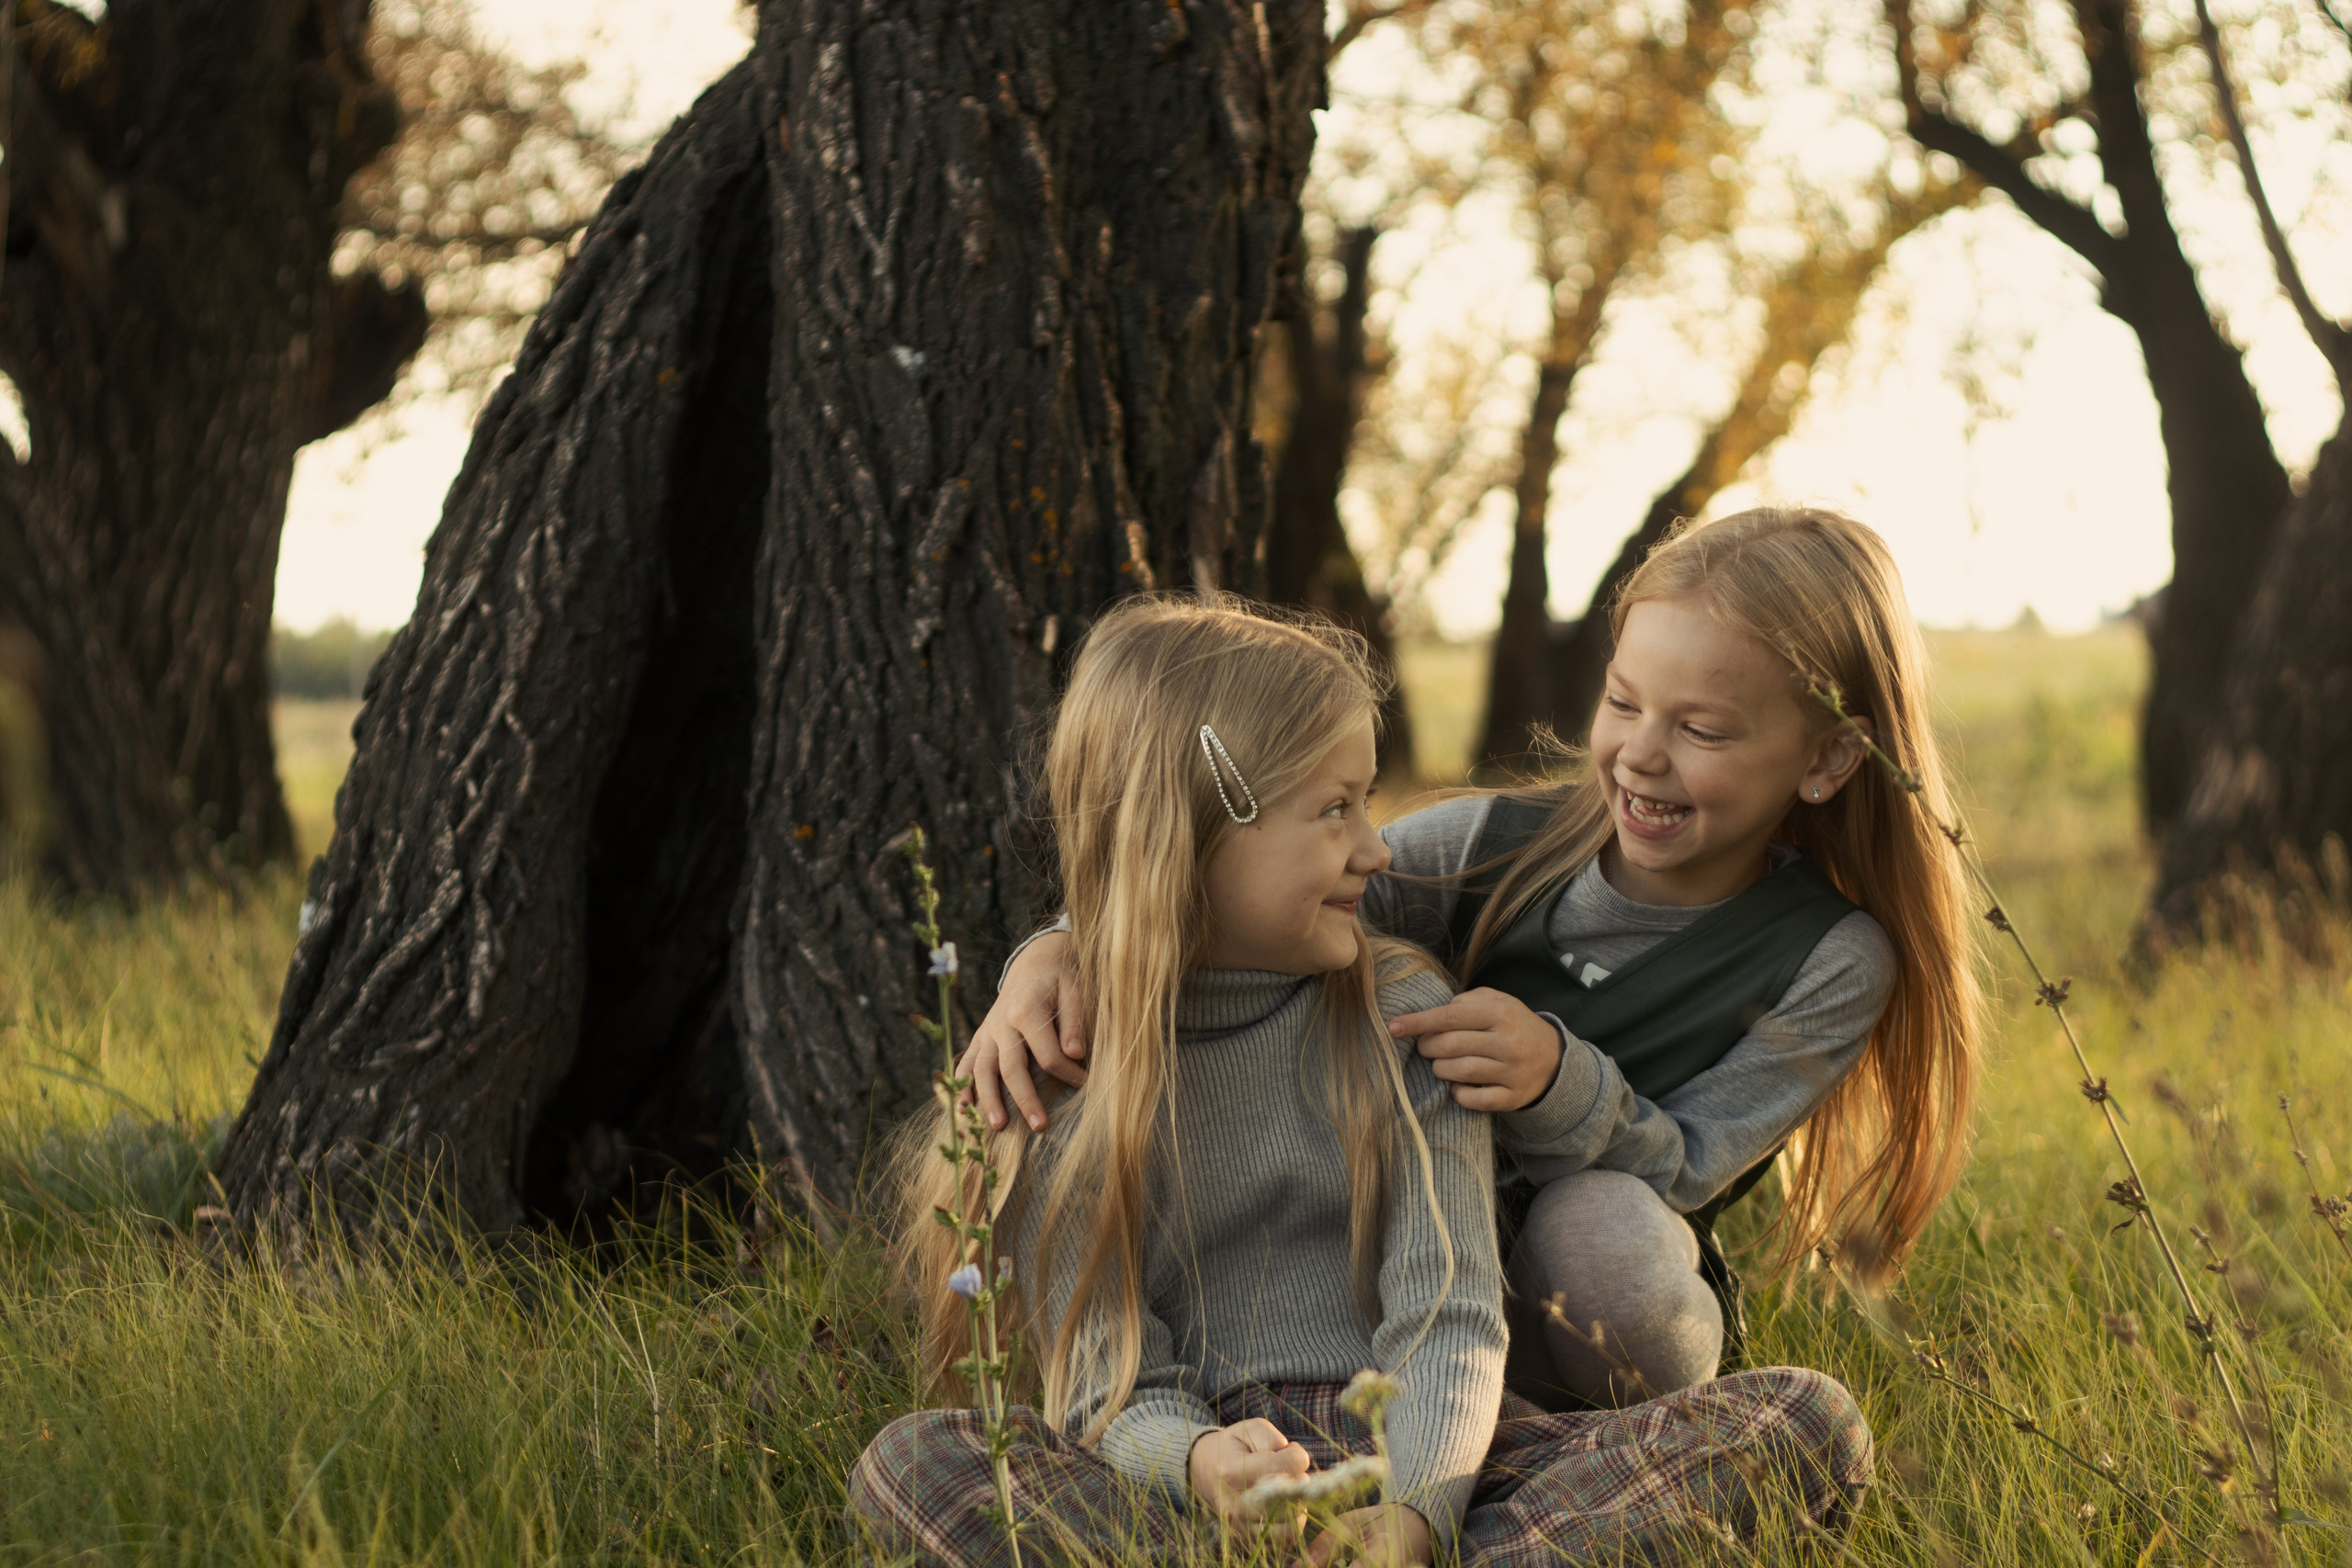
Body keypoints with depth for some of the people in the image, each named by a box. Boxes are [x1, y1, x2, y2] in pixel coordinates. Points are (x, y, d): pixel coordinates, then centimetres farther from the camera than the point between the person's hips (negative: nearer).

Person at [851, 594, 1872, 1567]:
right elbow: (1108, 1392, -5)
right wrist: (1198, 1464, -31)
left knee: (1809, 1422, -20)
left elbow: (1449, 1316, -6)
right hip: (1202, 1452, -2)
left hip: (1406, 1455, 2)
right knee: (911, 1469, -31)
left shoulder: (1404, 1017, 5)